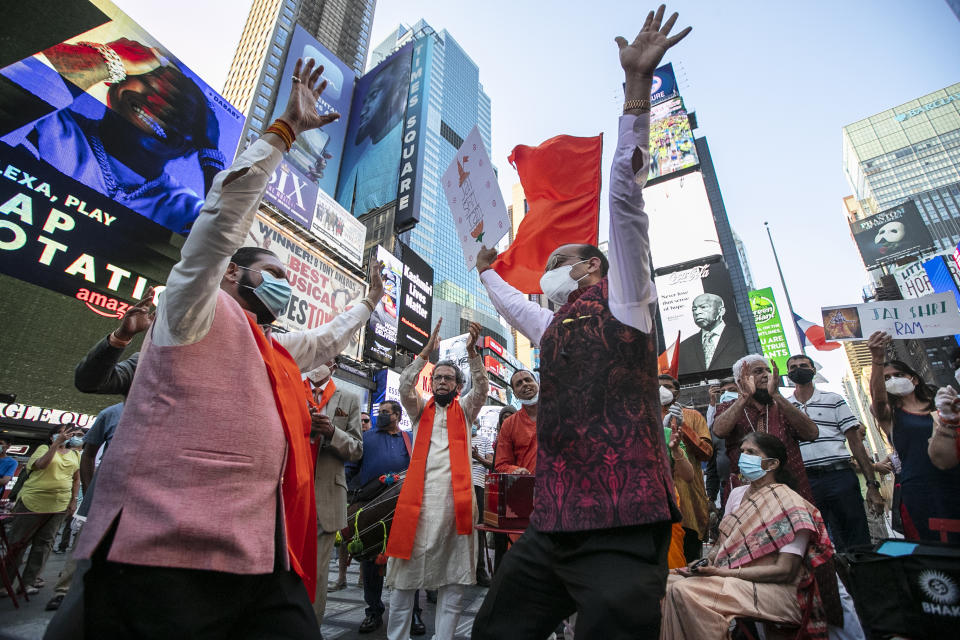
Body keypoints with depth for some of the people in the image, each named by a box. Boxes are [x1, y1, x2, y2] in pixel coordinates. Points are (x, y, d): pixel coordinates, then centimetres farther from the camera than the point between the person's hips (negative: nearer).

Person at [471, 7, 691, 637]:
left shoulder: (622, 301, 1)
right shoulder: (552, 327, 20)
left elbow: (625, 191, -8)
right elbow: (510, 302, 40)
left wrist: (636, 85, -10)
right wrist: (487, 270, 55)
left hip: (623, 525, -7)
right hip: (551, 527, 8)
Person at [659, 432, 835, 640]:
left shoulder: (790, 505, -9)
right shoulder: (737, 494, 12)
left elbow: (785, 571, -14)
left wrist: (723, 572, -19)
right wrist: (706, 562, -5)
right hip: (725, 577, 7)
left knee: (686, 591, -30)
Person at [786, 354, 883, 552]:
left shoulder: (833, 400, 9)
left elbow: (855, 441, 4)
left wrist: (872, 484, -1)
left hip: (840, 476, 0)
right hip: (805, 482, 1)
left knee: (858, 543, 3)